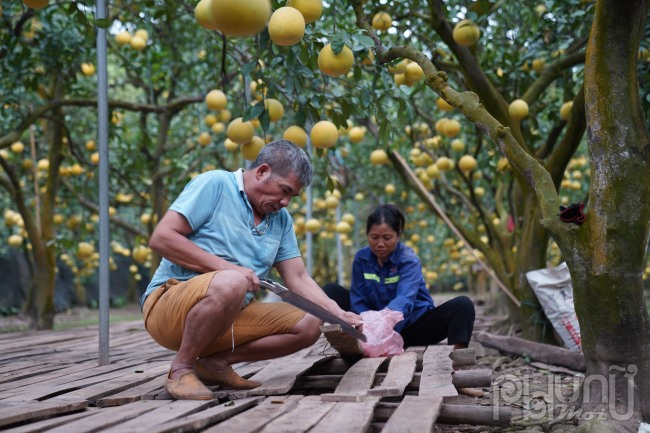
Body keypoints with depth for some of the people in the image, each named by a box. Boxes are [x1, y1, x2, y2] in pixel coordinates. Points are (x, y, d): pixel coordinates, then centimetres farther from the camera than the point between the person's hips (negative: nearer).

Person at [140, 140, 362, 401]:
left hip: (232, 316, 7)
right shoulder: (214, 184, -6)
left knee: (308, 325, -6)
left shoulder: (281, 219, 15)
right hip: (168, 305, -7)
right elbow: (161, 238, -14)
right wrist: (226, 267, -18)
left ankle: (215, 361, -3)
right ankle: (181, 369, -18)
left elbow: (298, 279, 13)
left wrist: (338, 314, -2)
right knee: (230, 283, -37)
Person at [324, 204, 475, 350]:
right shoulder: (361, 258, -5)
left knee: (463, 305, -29)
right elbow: (358, 301, -8)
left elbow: (404, 300, -35)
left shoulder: (409, 260, -18)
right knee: (332, 290, -10)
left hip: (414, 326, -3)